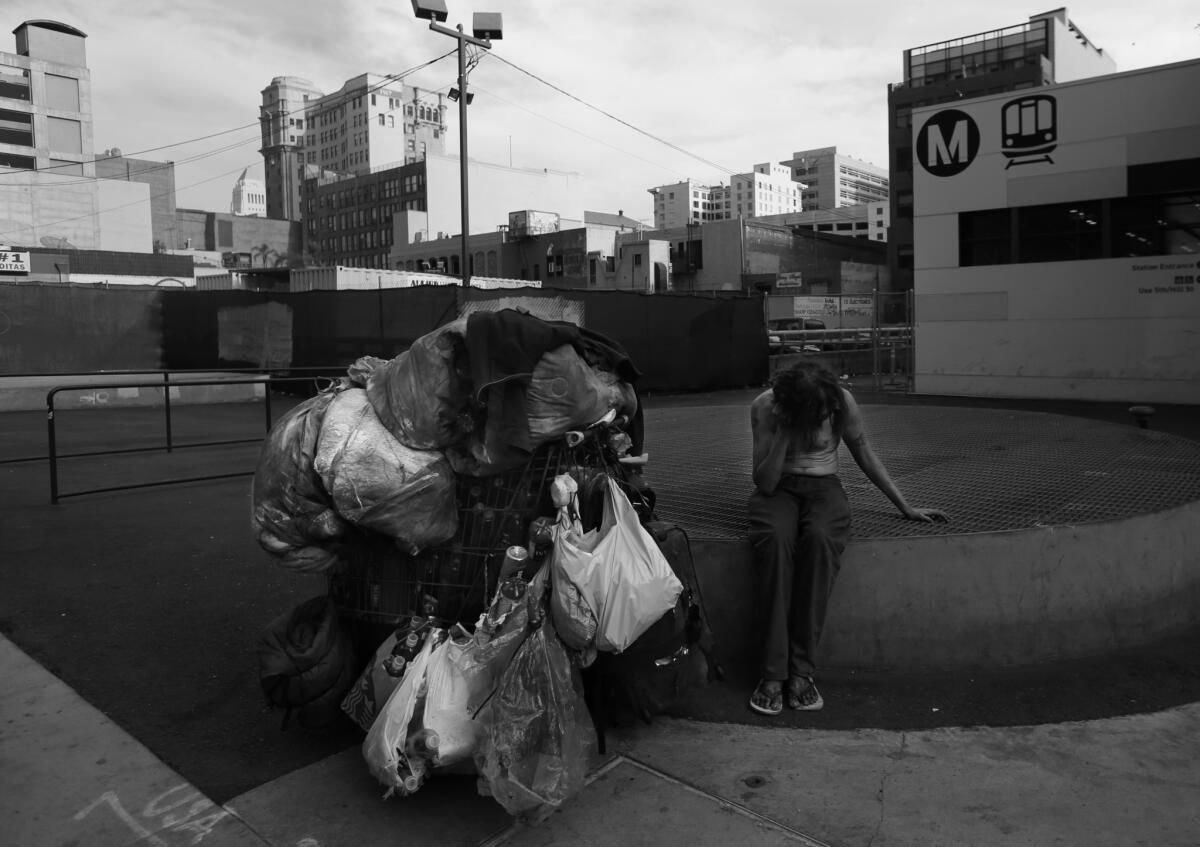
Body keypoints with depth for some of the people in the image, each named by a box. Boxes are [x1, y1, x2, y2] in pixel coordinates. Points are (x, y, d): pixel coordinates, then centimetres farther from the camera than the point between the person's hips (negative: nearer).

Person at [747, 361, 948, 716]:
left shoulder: (841, 403, -9)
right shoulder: (765, 407, -12)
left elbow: (865, 455, 6)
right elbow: (764, 483, -13)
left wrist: (906, 507, 6)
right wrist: (784, 433, -24)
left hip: (823, 487, 1)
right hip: (778, 488, -1)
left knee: (819, 538, -35)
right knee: (776, 540, -36)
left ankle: (801, 670, -30)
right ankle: (773, 673, -31)